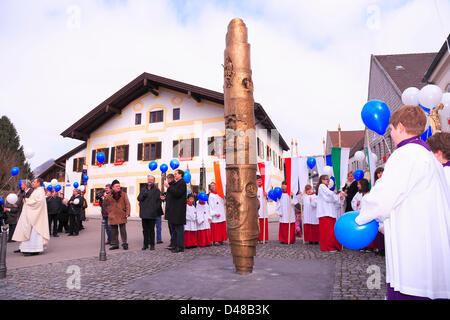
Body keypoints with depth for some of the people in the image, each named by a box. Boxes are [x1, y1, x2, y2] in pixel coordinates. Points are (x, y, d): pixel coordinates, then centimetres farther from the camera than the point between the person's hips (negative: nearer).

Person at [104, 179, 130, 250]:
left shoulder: (123, 194, 4)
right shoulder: (109, 196, 6)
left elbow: (127, 204, 0)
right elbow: (105, 204, 17)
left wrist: (127, 213, -7)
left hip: (122, 215, -1)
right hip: (112, 216, 1)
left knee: (123, 230, 1)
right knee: (114, 231, 7)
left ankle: (124, 243, 10)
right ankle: (115, 244, 18)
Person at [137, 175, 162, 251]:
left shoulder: (156, 190, 0)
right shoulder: (143, 189, 16)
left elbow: (158, 200, -6)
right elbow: (139, 198, 8)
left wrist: (155, 210, -12)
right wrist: (143, 195, -11)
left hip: (152, 213, -4)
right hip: (144, 213, 4)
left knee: (151, 229, 0)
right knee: (145, 229, 10)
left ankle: (152, 244, 10)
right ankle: (145, 244, 19)